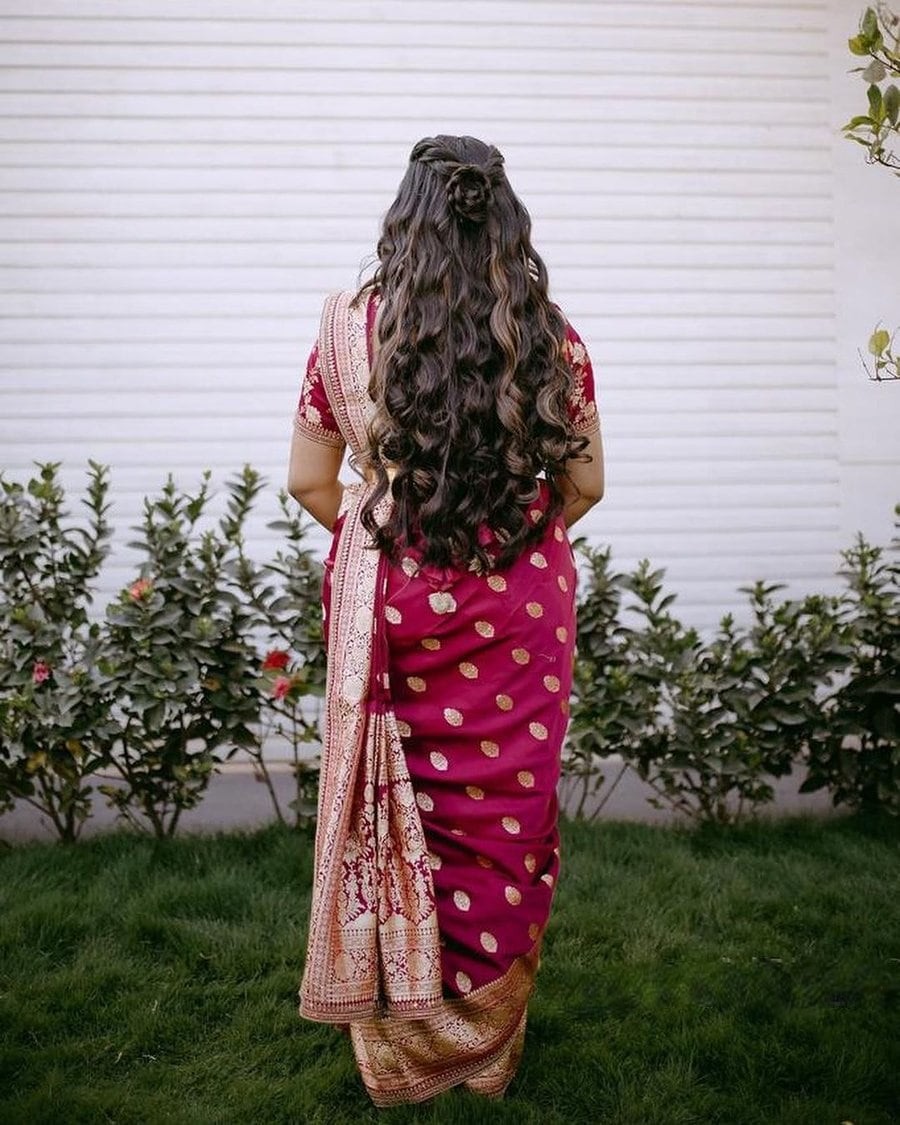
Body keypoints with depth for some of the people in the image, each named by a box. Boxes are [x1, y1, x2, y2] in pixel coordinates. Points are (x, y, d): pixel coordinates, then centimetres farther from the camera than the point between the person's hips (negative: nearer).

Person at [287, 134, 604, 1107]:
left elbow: (308, 481, 2)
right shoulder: (551, 338, -3)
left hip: (387, 597, 0)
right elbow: (585, 484, 5)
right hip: (520, 610, 1)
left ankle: (402, 1048, 29)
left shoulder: (347, 327, -4)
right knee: (506, 809, 13)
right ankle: (488, 1043, 30)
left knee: (396, 804, 13)